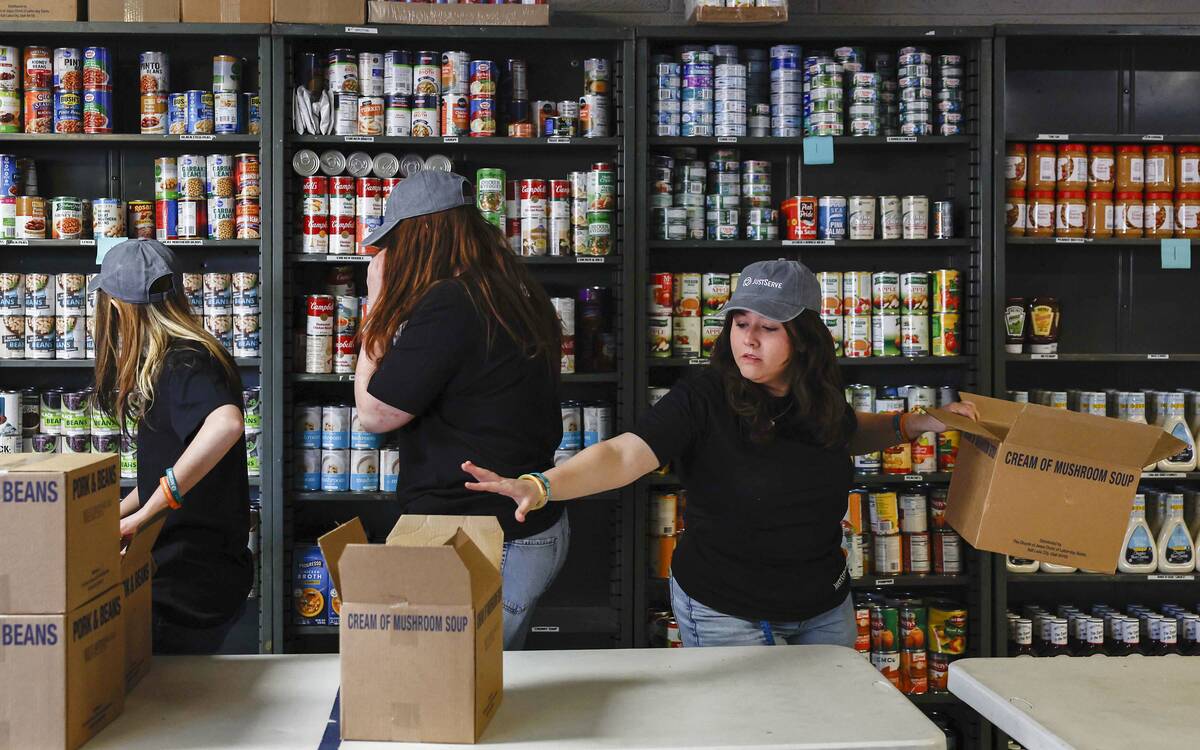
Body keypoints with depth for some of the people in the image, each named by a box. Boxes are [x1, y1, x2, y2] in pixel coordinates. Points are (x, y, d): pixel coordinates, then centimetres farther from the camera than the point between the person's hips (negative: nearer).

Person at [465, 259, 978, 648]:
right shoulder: (703, 399, -22)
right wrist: (541, 487, -52)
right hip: (725, 614, -5)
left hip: (824, 608, 5)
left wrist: (916, 424, 5)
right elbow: (625, 453, -37)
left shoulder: (819, 395, -6)